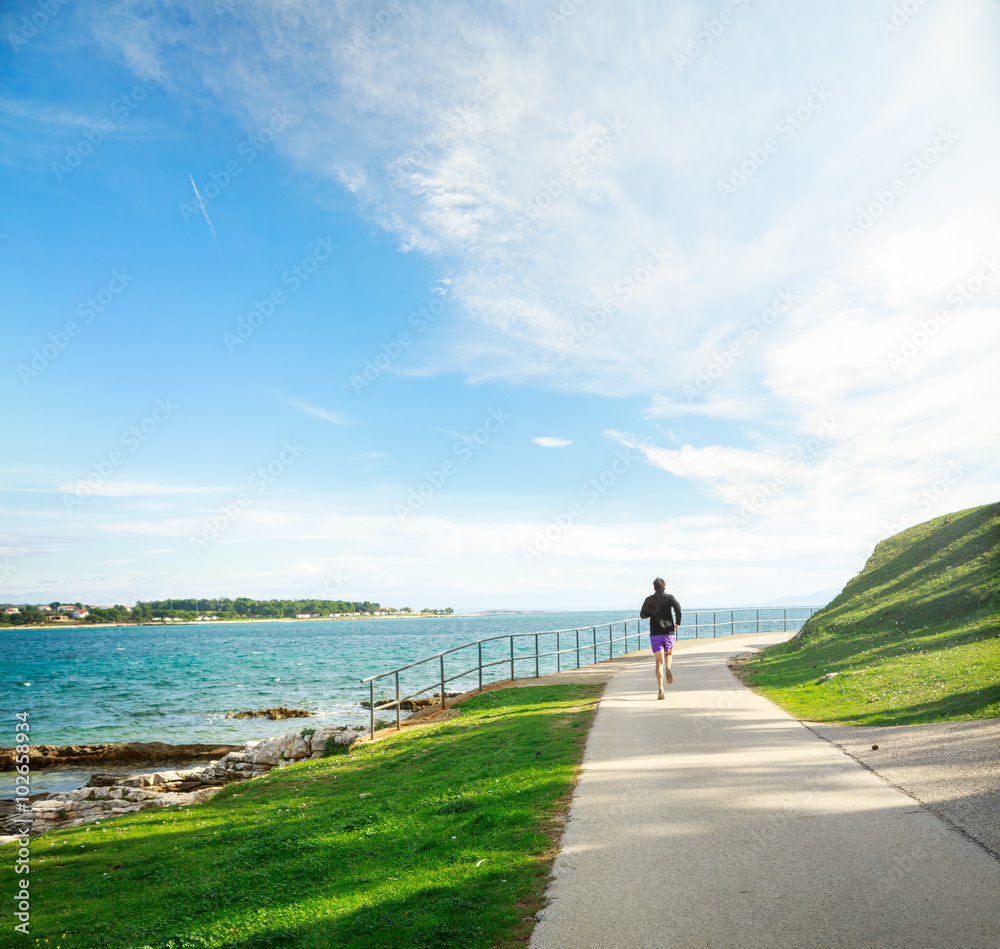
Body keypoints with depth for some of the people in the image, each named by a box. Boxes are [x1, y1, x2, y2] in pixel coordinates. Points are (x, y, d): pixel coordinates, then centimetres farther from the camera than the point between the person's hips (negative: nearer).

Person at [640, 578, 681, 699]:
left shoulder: (649, 600, 7)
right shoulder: (669, 597, 4)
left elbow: (642, 615, 14)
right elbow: (677, 606, -17)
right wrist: (678, 622, -7)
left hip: (655, 634, 0)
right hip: (669, 633, 0)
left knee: (659, 662, -1)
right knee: (669, 654, 26)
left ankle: (660, 690, -16)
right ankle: (668, 667, -8)